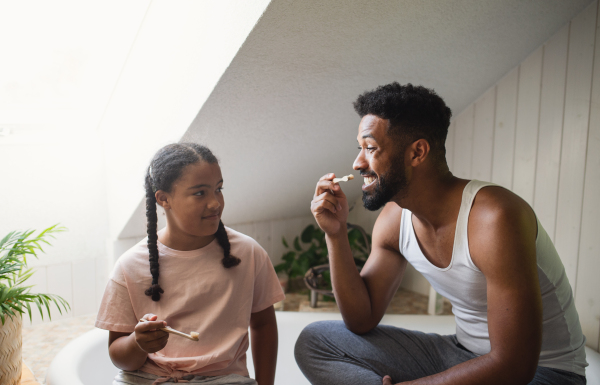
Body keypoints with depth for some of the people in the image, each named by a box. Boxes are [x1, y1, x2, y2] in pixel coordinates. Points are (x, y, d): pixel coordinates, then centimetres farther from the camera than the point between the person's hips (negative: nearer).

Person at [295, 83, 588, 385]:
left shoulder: (494, 217, -28)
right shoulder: (393, 219, -5)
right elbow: (362, 320, -1)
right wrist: (335, 234, -13)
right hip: (458, 353, 7)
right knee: (313, 341, -6)